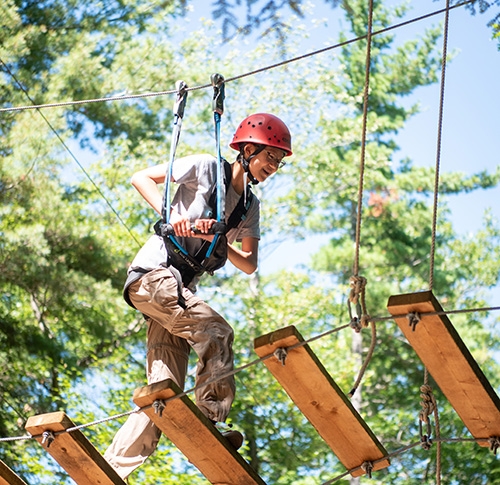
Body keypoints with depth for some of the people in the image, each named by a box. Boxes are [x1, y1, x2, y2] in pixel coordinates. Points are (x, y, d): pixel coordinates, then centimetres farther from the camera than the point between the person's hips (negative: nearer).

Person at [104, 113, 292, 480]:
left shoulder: (250, 205, 16)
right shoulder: (206, 168, -2)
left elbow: (249, 266, 9)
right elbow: (141, 178, -4)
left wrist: (216, 240, -9)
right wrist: (170, 215, -19)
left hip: (179, 288, 7)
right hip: (153, 273, -7)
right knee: (216, 331, -27)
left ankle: (110, 472, -3)